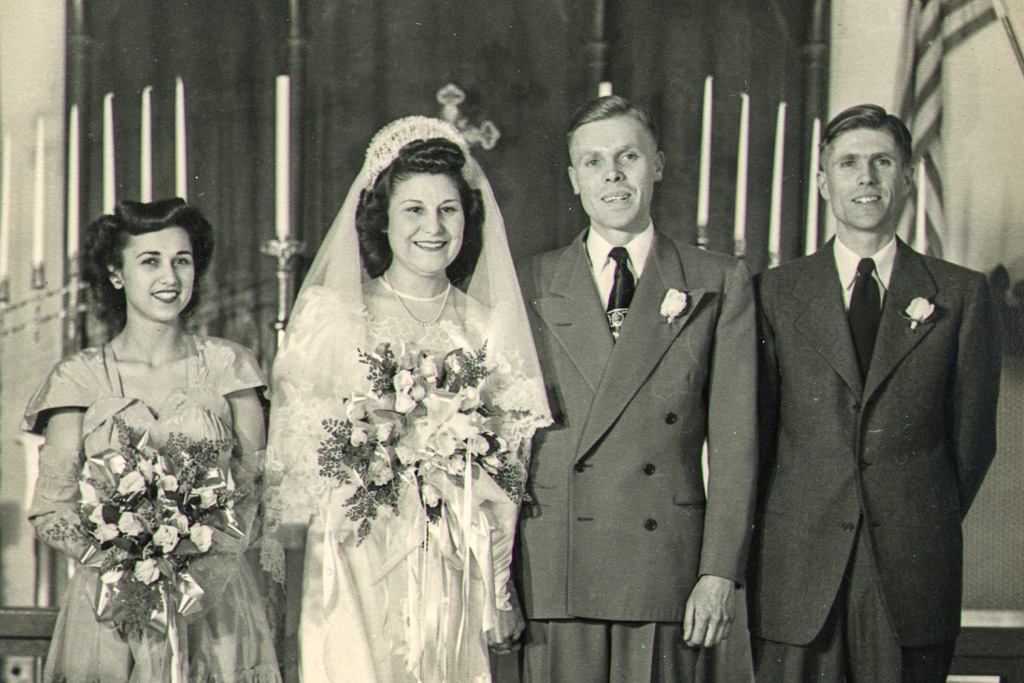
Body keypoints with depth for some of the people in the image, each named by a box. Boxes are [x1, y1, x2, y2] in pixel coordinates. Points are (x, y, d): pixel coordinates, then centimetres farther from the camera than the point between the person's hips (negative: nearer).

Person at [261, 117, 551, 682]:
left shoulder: (487, 327, 7)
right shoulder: (328, 313, 1)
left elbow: (505, 472, 11)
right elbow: (292, 446, 2)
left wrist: (499, 592, 9)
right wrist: (280, 564, -2)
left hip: (455, 575, 2)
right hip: (355, 566, -2)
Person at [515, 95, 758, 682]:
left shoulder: (720, 283, 6)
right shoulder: (531, 286, 10)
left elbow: (735, 436, 2)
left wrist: (720, 571, -5)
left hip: (665, 567, -1)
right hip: (554, 566, 1)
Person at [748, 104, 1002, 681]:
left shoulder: (961, 295, 7)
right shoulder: (776, 293, 8)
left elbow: (974, 435, 9)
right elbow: (758, 428, 8)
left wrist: (930, 528, 9)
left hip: (913, 572, 0)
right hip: (798, 570, 0)